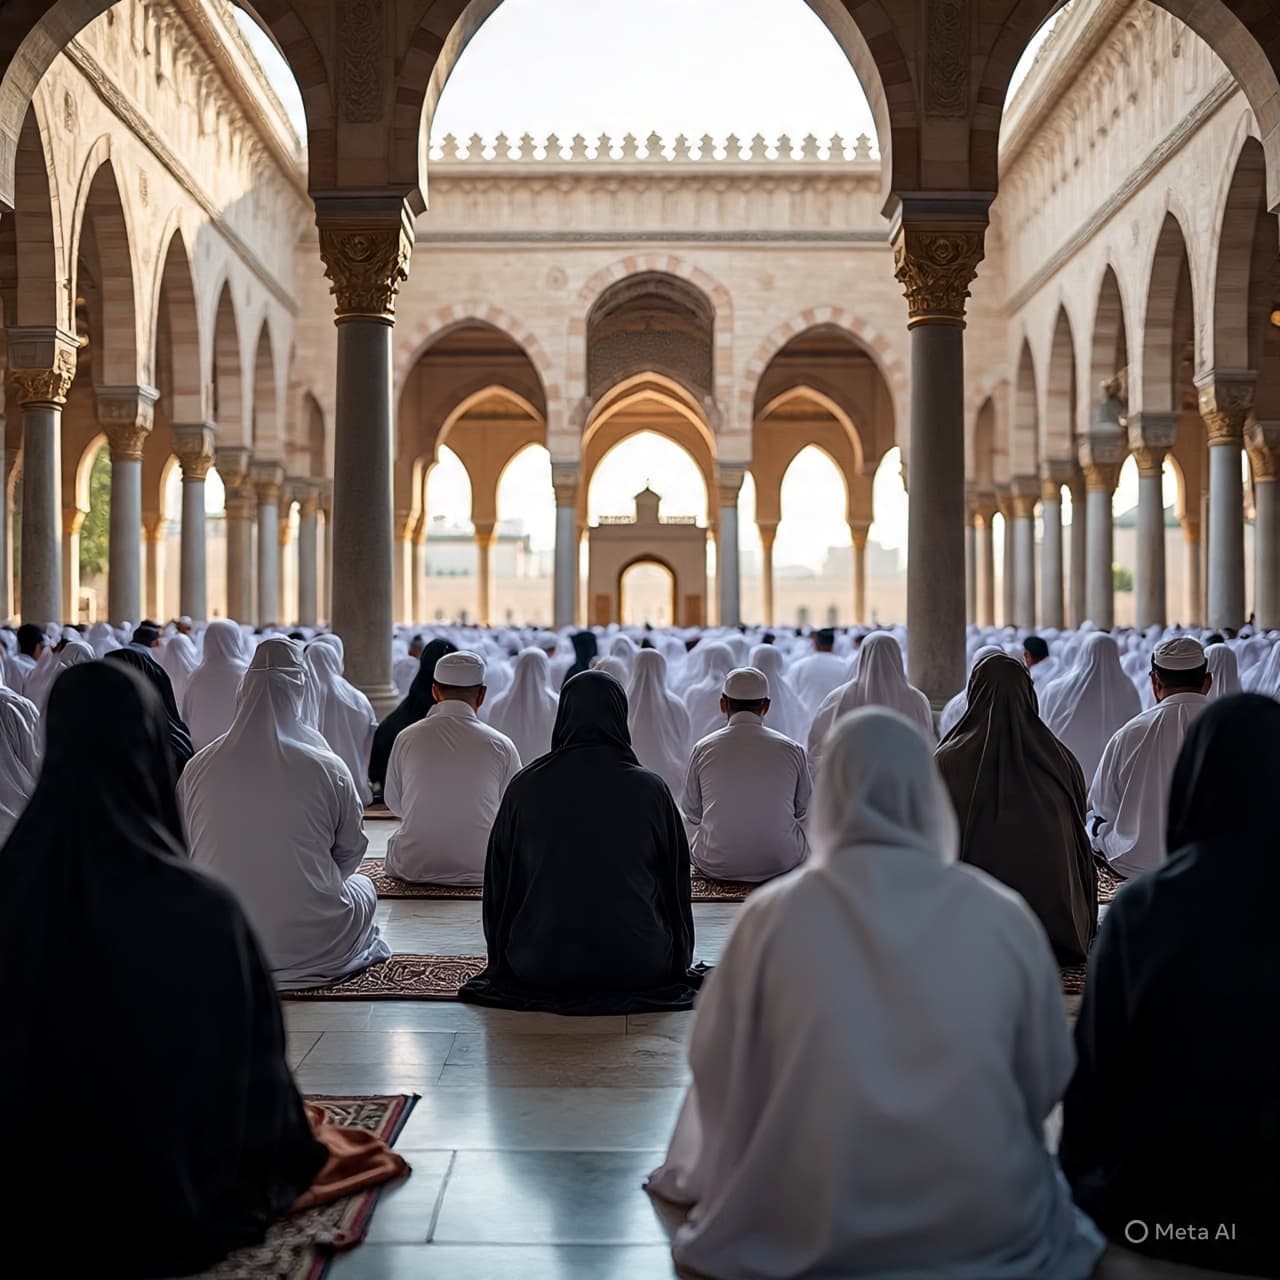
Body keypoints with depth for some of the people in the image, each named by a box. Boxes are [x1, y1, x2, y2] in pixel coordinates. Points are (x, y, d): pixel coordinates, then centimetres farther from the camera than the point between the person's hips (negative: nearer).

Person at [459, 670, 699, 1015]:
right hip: (639, 965, -1)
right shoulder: (650, 789, -9)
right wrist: (677, 961, 19)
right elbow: (676, 880, 2)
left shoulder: (525, 786, -7)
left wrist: (503, 960, 20)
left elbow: (500, 880, 3)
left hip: (539, 969, 2)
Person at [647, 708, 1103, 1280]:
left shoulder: (772, 915, -11)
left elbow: (718, 1070, 1)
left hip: (807, 1232, 0)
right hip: (988, 1227, 1)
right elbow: (1047, 1080, 4)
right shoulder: (1005, 916, -9)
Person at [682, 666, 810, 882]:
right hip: (781, 864, 0)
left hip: (716, 867, 1)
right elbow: (804, 811, 8)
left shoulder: (703, 750, -5)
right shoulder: (792, 750, -5)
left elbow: (692, 815, 6)